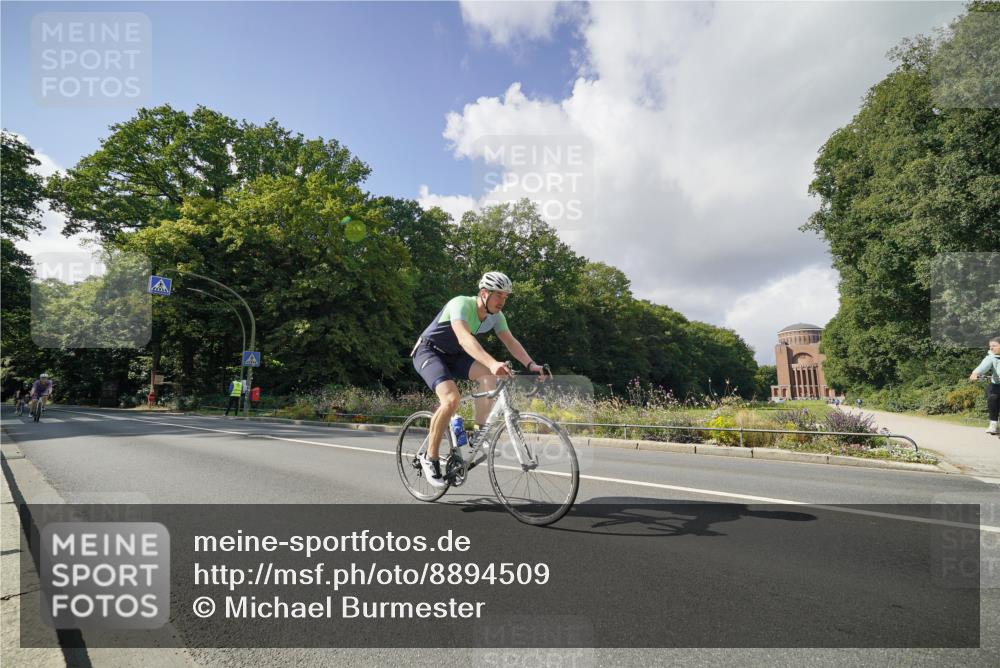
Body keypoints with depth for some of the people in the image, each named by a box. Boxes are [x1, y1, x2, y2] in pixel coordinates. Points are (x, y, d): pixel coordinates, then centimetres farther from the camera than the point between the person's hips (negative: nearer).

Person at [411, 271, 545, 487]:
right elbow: (464, 338, -44)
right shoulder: (461, 304, -29)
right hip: (428, 352, -7)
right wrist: (493, 362, -59)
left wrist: (531, 364, -27)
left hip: (453, 356, 7)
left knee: (488, 374, -21)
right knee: (451, 398, -29)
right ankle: (430, 458, -13)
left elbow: (511, 342, -9)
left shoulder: (495, 315, -6)